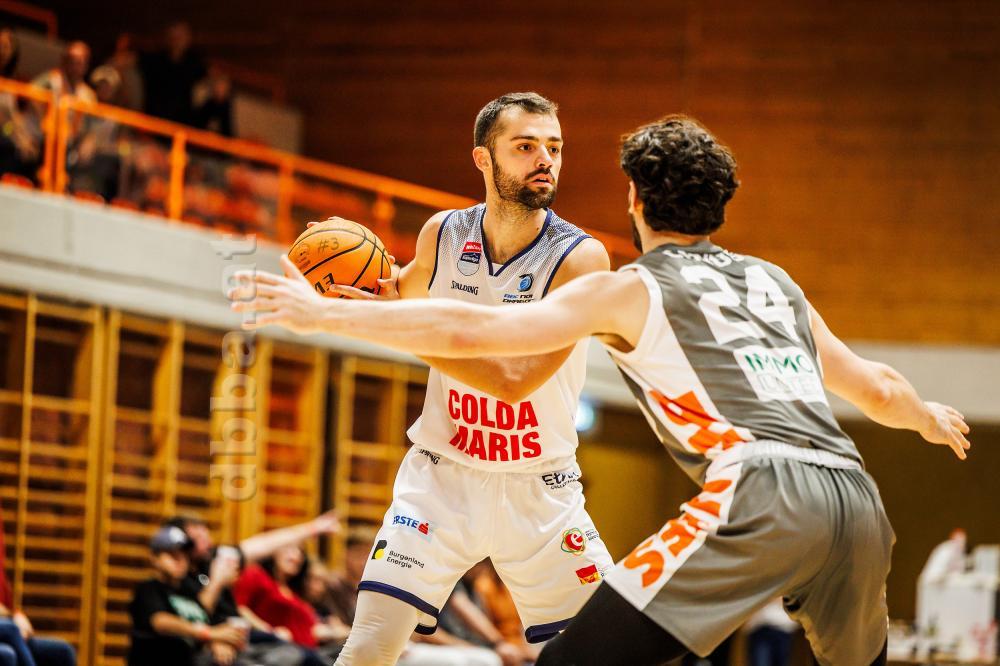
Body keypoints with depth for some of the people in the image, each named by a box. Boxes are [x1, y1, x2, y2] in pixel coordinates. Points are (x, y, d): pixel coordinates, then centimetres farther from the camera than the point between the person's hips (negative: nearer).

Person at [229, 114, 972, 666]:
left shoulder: (630, 290, 13)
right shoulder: (777, 283, 29)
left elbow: (470, 330, 5)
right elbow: (879, 388, 41)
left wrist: (325, 314, 10)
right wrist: (931, 419, 64)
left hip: (760, 495, -6)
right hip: (858, 498, 6)